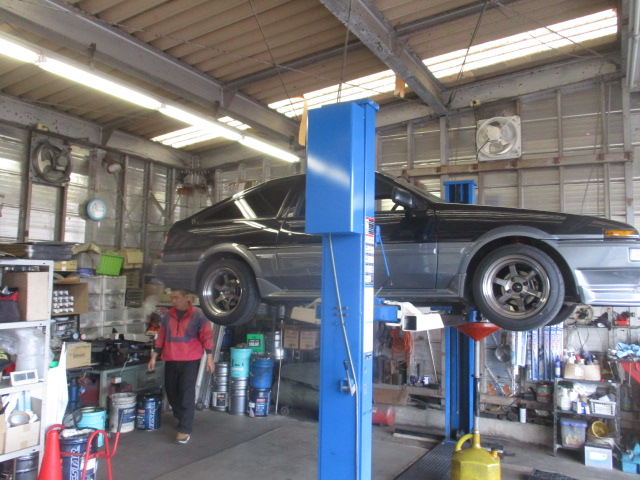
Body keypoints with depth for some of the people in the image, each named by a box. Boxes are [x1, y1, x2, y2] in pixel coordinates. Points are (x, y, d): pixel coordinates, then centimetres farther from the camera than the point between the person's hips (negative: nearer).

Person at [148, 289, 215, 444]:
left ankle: (185, 430, 0)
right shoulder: (167, 316, 8)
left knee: (187, 394, -5)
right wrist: (154, 357, 12)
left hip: (190, 361, -6)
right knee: (171, 391, 13)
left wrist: (209, 358, -11)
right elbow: (161, 338, 14)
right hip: (170, 360, 6)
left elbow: (207, 336, -8)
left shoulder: (198, 315, -7)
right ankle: (182, 419, 35)